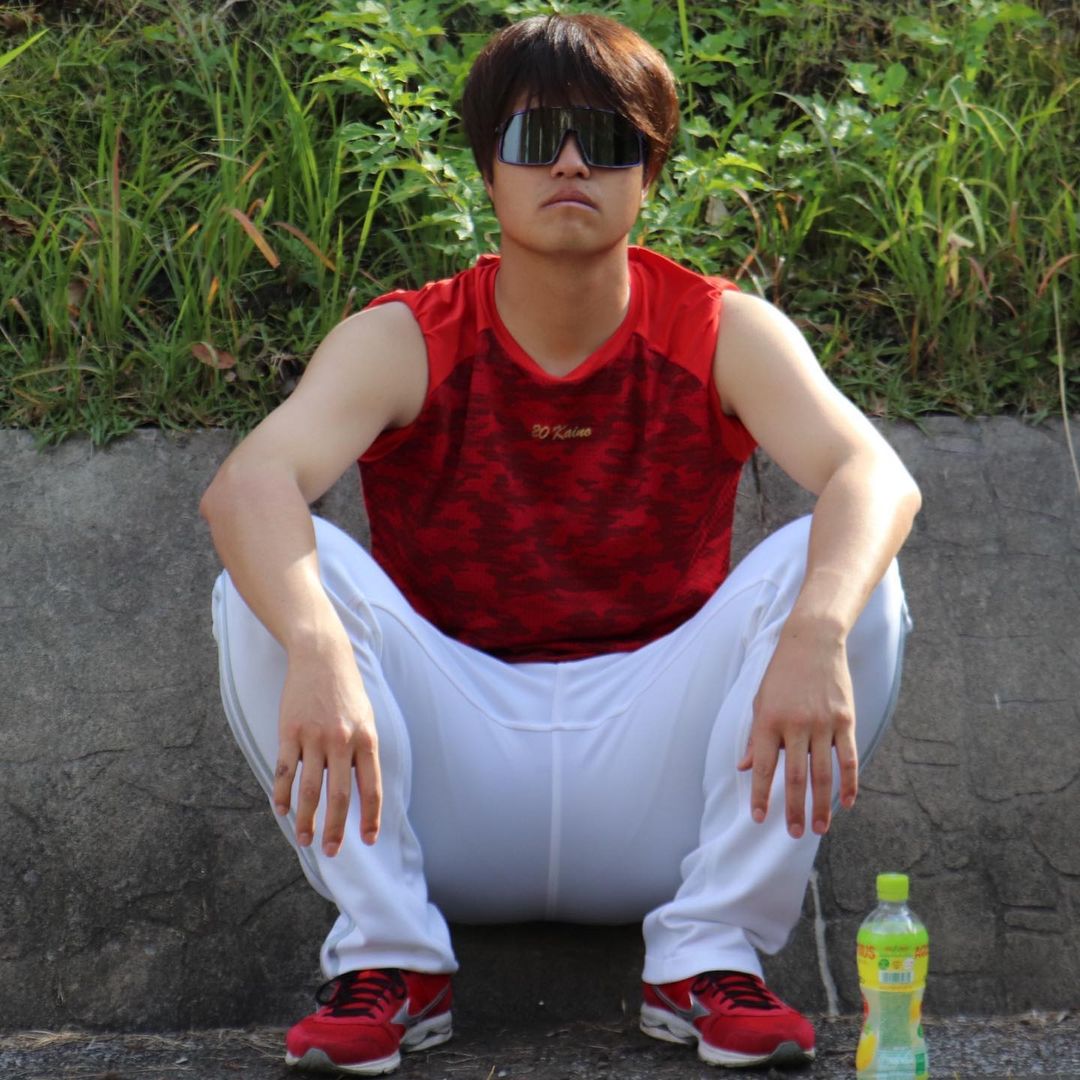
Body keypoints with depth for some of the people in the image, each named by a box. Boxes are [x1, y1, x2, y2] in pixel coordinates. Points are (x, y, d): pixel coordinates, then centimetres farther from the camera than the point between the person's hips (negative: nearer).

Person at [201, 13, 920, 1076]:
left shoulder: (724, 335, -4)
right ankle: (388, 957, -19)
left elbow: (877, 478, -22)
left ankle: (708, 955, -17)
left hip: (655, 773, 1)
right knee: (272, 579, -23)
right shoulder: (400, 344, -6)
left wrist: (815, 637, -45)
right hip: (449, 791, 0)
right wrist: (316, 651, -48)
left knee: (838, 572, -22)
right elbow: (246, 486, -26)